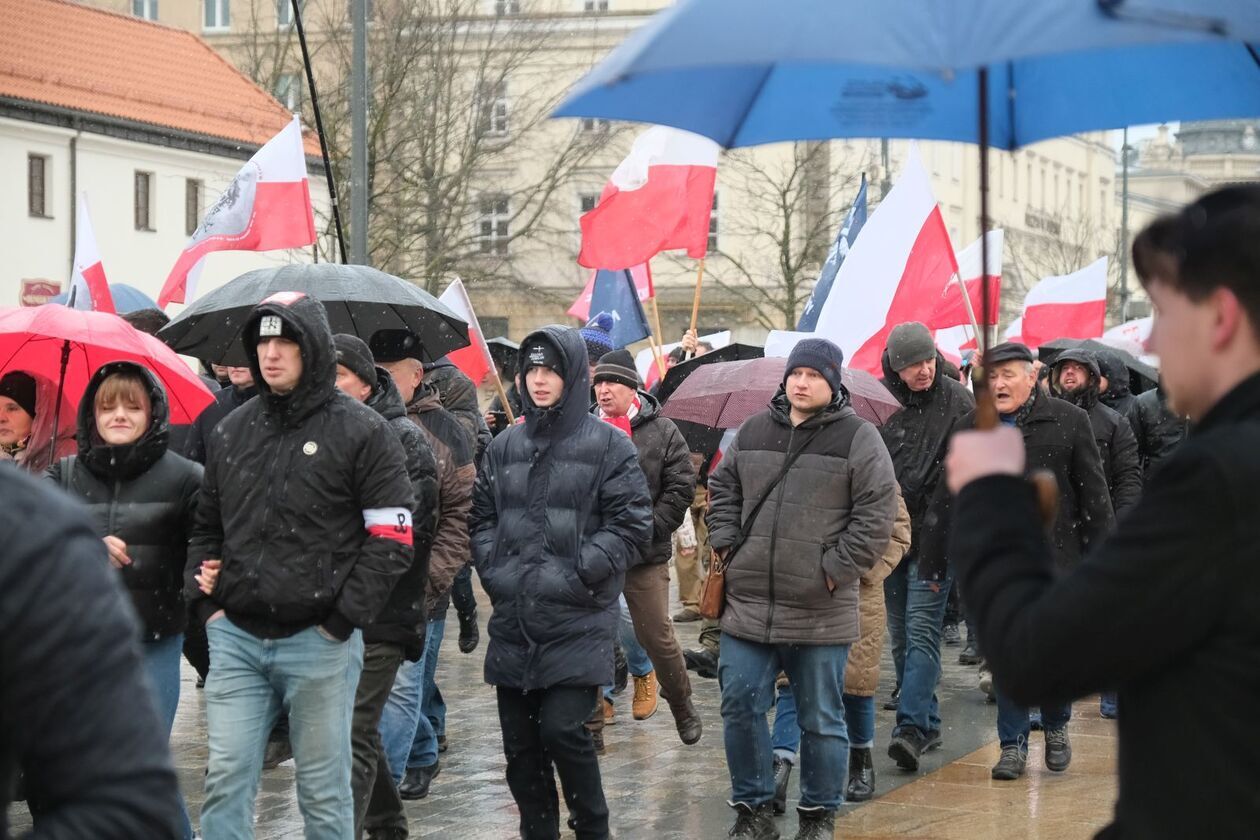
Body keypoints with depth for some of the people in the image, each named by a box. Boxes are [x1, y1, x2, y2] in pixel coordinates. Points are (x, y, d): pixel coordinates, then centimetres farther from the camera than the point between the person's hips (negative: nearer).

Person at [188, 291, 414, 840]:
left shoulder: (361, 432, -4)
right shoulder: (230, 432, 11)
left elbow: (391, 540, -7)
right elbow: (206, 526, 22)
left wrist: (341, 621, -11)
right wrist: (205, 600, 7)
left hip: (320, 643, -4)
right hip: (236, 638, 4)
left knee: (324, 791, 5)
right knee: (226, 782, 0)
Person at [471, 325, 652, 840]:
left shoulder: (607, 445, -2)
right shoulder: (505, 446, 13)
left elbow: (632, 525, -6)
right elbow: (481, 516, 18)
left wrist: (578, 574, -12)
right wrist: (493, 569, 1)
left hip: (578, 620, -5)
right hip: (512, 621, 5)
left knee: (562, 729, -13)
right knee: (520, 742, 7)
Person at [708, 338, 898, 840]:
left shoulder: (858, 439, -4)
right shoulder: (752, 432, 9)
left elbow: (877, 512, -7)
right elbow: (723, 489, 21)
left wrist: (839, 568, -11)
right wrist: (725, 543, 8)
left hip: (820, 611, -4)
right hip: (749, 603, 4)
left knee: (821, 720, 7)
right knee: (740, 707, 6)